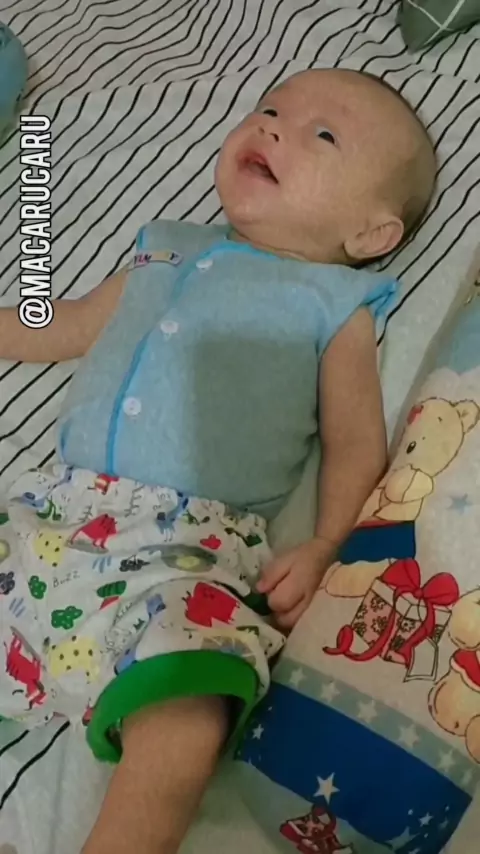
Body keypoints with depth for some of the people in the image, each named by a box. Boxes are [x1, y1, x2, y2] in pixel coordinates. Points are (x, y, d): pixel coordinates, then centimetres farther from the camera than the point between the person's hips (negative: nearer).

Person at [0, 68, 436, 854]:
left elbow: (355, 446, 4)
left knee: (184, 723, -26)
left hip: (188, 548, -5)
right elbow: (71, 325, 33)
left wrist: (321, 548, -11)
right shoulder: (167, 251, 22)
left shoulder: (337, 306, 9)